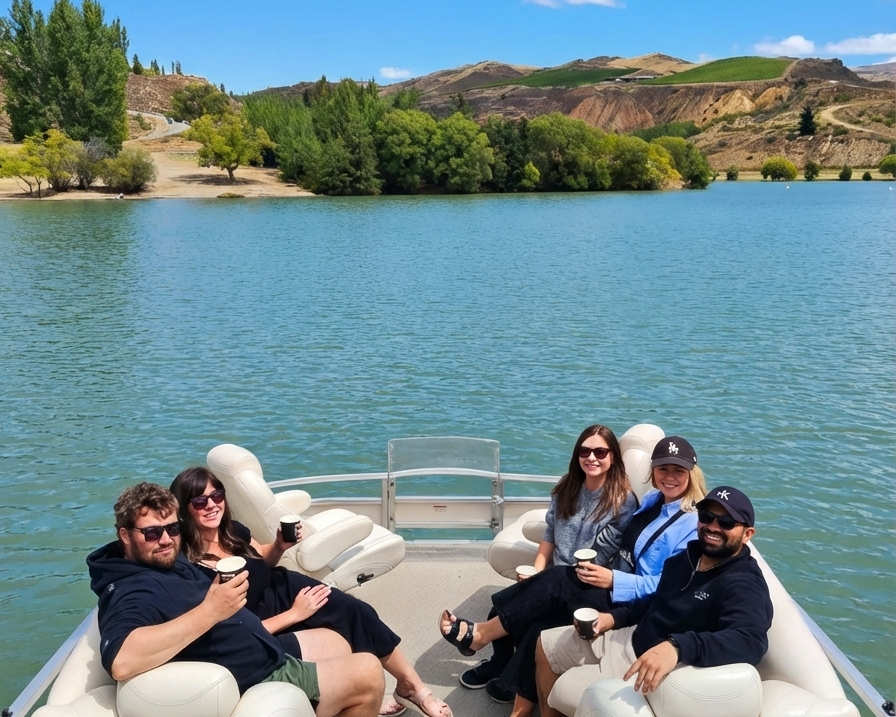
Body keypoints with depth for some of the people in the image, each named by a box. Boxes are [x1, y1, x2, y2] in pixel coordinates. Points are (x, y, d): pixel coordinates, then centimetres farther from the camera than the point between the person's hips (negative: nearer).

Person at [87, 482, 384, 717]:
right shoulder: (131, 591, -22)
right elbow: (120, 661, -43)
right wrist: (209, 611, -40)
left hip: (270, 656, 11)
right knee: (367, 674, -13)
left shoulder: (171, 562, 8)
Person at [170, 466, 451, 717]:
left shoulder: (231, 530, -7)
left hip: (284, 590, 6)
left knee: (360, 613, -7)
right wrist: (294, 614, -20)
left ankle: (413, 686, 13)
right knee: (349, 643, -15)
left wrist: (280, 546, -9)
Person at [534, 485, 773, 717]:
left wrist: (677, 647, -54)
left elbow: (751, 640, -42)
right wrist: (614, 617, 5)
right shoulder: (690, 556, 5)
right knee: (546, 645, 16)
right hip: (633, 637, 9)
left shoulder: (744, 585, -22)